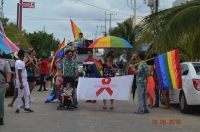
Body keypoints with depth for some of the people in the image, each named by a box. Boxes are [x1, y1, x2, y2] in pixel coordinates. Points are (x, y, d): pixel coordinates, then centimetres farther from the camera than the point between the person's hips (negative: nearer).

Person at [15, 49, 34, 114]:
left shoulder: (21, 62, 9)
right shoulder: (19, 63, -20)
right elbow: (19, 74, -23)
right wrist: (21, 83, -24)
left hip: (25, 81, 10)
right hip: (21, 81, -10)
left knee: (27, 94, 11)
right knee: (20, 95, -3)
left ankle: (27, 107, 16)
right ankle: (17, 108, 5)